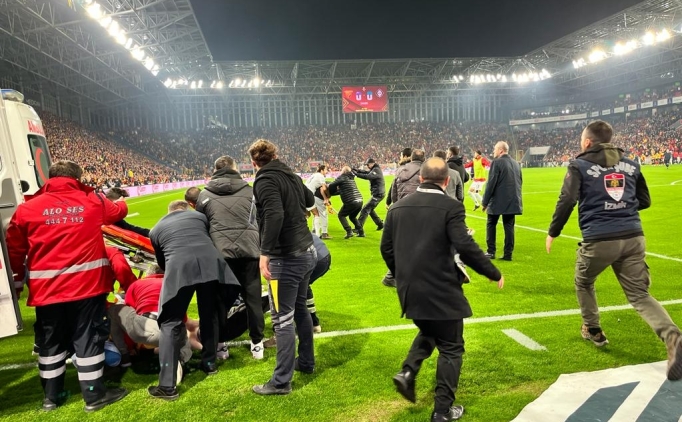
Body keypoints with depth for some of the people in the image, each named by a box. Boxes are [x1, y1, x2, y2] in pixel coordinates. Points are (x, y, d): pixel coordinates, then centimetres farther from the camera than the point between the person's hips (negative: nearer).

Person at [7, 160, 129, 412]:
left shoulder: (28, 208, 2)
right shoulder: (92, 201, 1)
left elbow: (14, 249, 10)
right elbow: (119, 211, 22)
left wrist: (17, 277, 26)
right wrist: (121, 203, 45)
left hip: (46, 288, 2)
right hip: (87, 284, -2)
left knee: (50, 342, 16)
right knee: (88, 338, 7)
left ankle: (51, 397, 31)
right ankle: (94, 395, 17)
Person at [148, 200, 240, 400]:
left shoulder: (157, 229, 30)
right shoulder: (199, 216, 30)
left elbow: (162, 261, 37)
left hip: (179, 267, -1)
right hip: (210, 262, 2)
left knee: (171, 324, 7)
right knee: (210, 315, 21)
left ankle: (167, 385, 6)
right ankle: (209, 363, 34)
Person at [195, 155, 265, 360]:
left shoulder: (204, 195, 11)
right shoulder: (249, 190, 11)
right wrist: (260, 246, 24)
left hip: (220, 252, 0)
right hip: (249, 250, 1)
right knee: (253, 298, 10)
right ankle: (257, 344, 19)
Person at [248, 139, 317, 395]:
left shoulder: (265, 179, -13)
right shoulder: (291, 175, 12)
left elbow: (274, 215, -28)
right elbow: (310, 200, 28)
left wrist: (265, 252, -27)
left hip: (286, 258, -9)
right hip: (306, 252, 9)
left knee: (283, 319, 0)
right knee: (300, 309, 22)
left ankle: (281, 381, 11)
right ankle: (306, 361, 37)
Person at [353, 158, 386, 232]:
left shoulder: (376, 170, -16)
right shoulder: (374, 169, 16)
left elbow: (368, 176, -31)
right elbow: (366, 172, 12)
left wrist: (356, 174, -34)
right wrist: (357, 170, -4)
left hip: (378, 194, -11)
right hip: (378, 194, 11)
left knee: (365, 210, -15)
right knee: (370, 209, 23)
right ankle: (380, 224, 32)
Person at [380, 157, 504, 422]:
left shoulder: (398, 207, 4)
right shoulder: (451, 207, -12)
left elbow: (386, 248, 8)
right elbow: (465, 247, -19)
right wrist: (494, 274, -5)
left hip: (410, 291, 6)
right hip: (441, 290, -5)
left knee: (428, 332, 30)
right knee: (451, 348, 12)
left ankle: (408, 372, 12)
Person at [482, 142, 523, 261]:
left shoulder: (497, 162, -11)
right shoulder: (515, 163, 12)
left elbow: (491, 183, -15)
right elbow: (520, 182, 15)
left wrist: (485, 201, -10)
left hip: (498, 201, -6)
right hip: (512, 201, 6)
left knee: (491, 225, 8)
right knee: (509, 226, 9)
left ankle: (491, 252, 9)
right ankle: (508, 253, 9)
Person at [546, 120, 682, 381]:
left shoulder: (580, 166, -1)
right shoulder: (630, 164, 14)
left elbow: (567, 201, -12)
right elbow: (645, 201, 19)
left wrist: (553, 232, -2)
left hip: (598, 240, -4)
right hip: (633, 237, 4)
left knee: (583, 283, 24)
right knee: (640, 295, 8)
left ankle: (593, 331, 35)